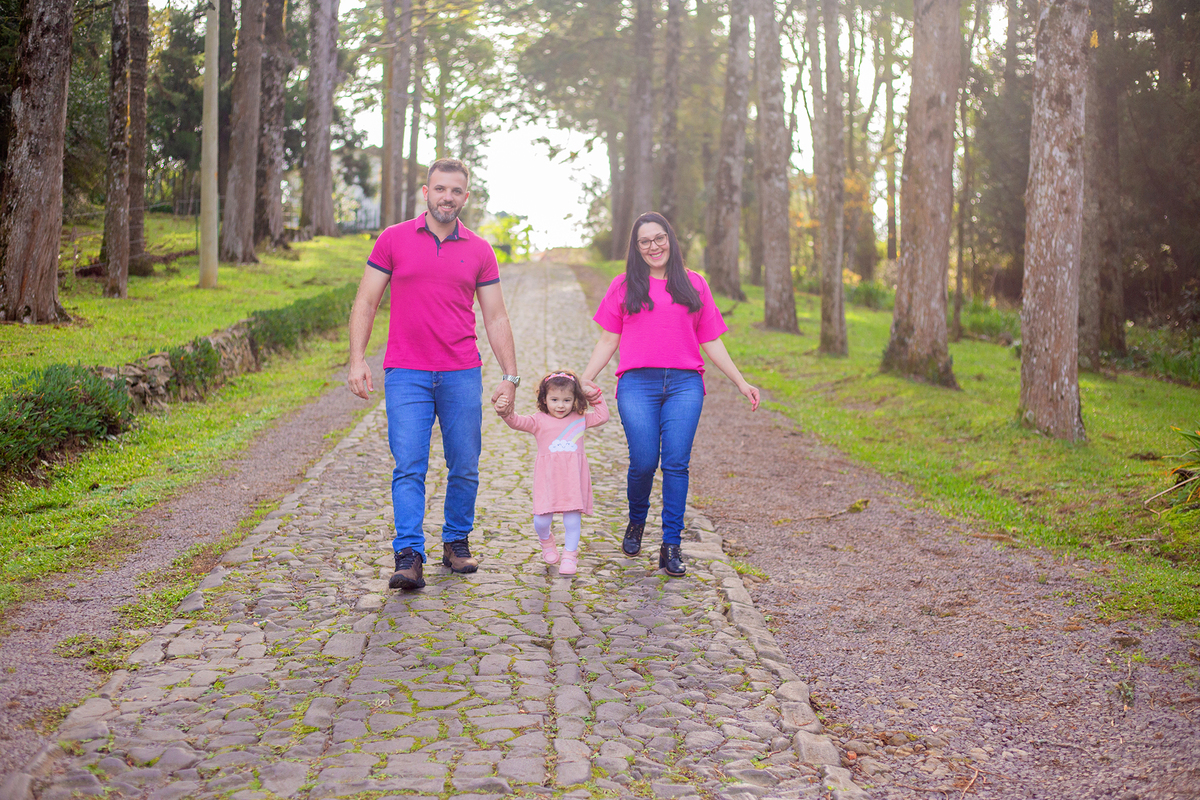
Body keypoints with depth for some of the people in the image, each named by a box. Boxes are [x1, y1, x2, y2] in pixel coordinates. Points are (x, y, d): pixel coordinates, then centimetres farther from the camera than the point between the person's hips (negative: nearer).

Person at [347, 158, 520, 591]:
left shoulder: (479, 251, 7)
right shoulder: (393, 240, 4)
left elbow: (496, 318, 9)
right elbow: (366, 302, 5)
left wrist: (510, 376, 4)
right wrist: (357, 360, -5)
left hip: (462, 374, 2)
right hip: (406, 374, -2)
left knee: (465, 467, 7)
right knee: (408, 467, -8)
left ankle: (456, 543, 24)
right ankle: (409, 558, -9)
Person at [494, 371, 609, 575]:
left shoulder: (580, 419, 16)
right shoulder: (539, 421, 8)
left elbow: (602, 417, 24)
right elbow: (519, 422, -6)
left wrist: (596, 398, 18)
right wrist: (506, 413, -25)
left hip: (573, 476, 2)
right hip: (547, 477, -1)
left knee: (573, 518, -2)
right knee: (541, 520, -4)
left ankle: (570, 555, 15)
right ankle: (546, 540, 30)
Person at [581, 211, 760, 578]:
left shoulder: (693, 284, 16)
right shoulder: (624, 286, 15)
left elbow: (711, 341, 18)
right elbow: (608, 341, 15)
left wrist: (741, 383, 13)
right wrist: (582, 382, 8)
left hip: (684, 383, 1)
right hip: (637, 383, -1)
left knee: (676, 463, -10)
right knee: (644, 462, -11)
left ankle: (671, 546, -4)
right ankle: (636, 521, 19)